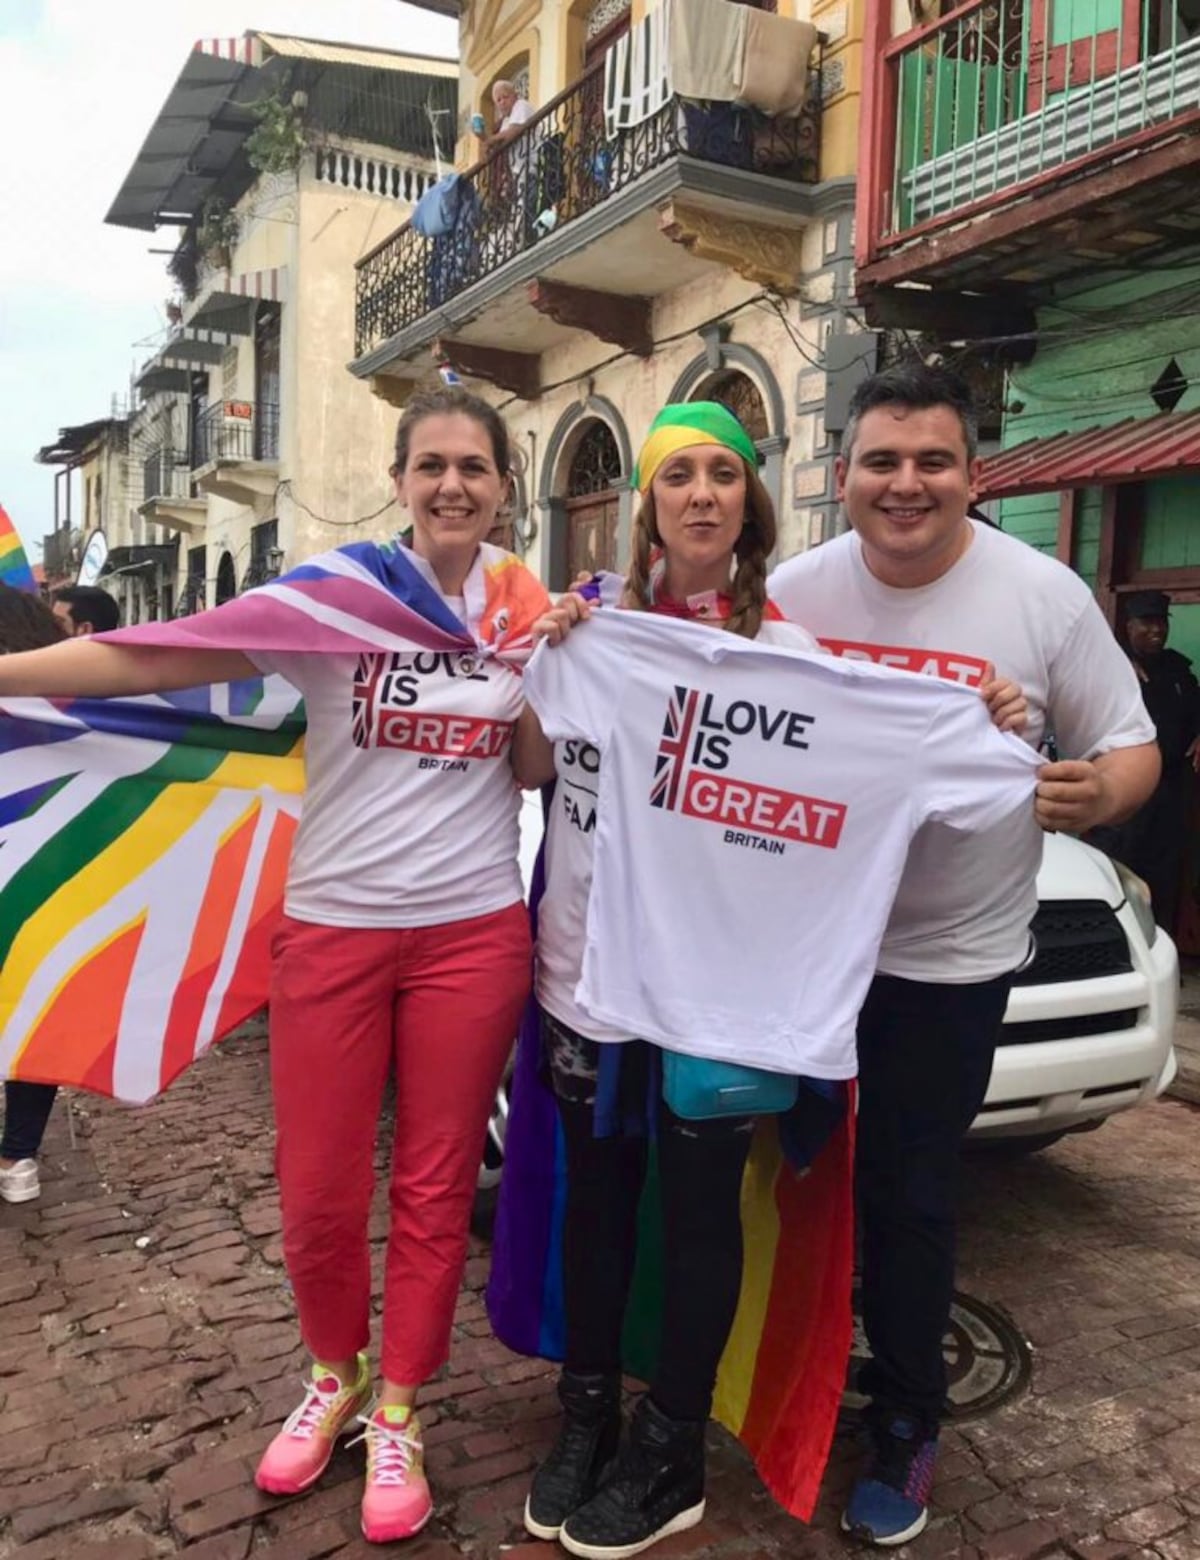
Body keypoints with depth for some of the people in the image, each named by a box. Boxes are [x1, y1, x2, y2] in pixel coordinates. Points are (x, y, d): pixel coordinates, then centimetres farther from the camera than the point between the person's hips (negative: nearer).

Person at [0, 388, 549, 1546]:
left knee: (434, 1188, 10)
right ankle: (335, 1377, 39)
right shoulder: (337, 590, -7)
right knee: (317, 1193, 8)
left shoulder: (520, 602, 3)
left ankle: (398, 1417, 32)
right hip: (333, 928, -1)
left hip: (473, 931, 2)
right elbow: (161, 658, -16)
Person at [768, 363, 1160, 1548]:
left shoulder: (1045, 598, -10)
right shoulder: (793, 591, -3)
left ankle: (904, 1427, 32)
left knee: (904, 1201, 7)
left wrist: (1100, 792, -28)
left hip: (948, 961, -3)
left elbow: (1133, 749, -6)